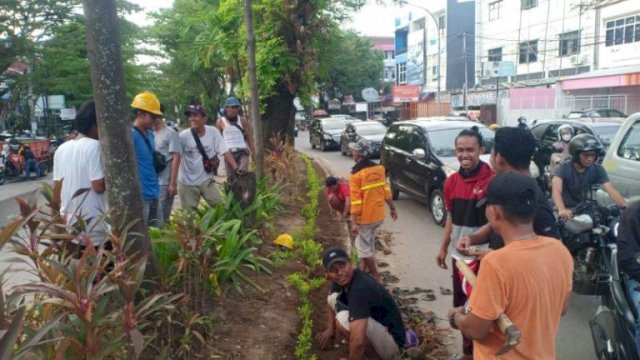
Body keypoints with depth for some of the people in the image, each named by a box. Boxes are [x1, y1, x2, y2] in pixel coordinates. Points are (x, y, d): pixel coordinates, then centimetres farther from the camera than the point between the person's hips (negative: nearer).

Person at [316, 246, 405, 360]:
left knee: (343, 319, -31)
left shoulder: (360, 289, -33)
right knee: (333, 298, 9)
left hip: (391, 343, -9)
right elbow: (331, 301, 19)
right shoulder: (345, 278, -5)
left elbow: (358, 341, -40)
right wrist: (330, 329, 9)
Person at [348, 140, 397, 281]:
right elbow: (386, 190, 7)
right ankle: (363, 270, 32)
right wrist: (392, 208, 17)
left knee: (364, 247, 7)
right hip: (379, 215, 7)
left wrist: (354, 222, -17)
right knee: (367, 244, 22)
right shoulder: (379, 168, 2)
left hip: (365, 217, -7)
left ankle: (375, 276, 12)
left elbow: (356, 200, -19)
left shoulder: (356, 173, -16)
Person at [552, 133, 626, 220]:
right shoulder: (564, 168, -17)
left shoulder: (597, 169, -4)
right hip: (567, 209, -4)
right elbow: (556, 190, -34)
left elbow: (611, 190, -14)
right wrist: (562, 210, -53)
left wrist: (626, 208, -33)